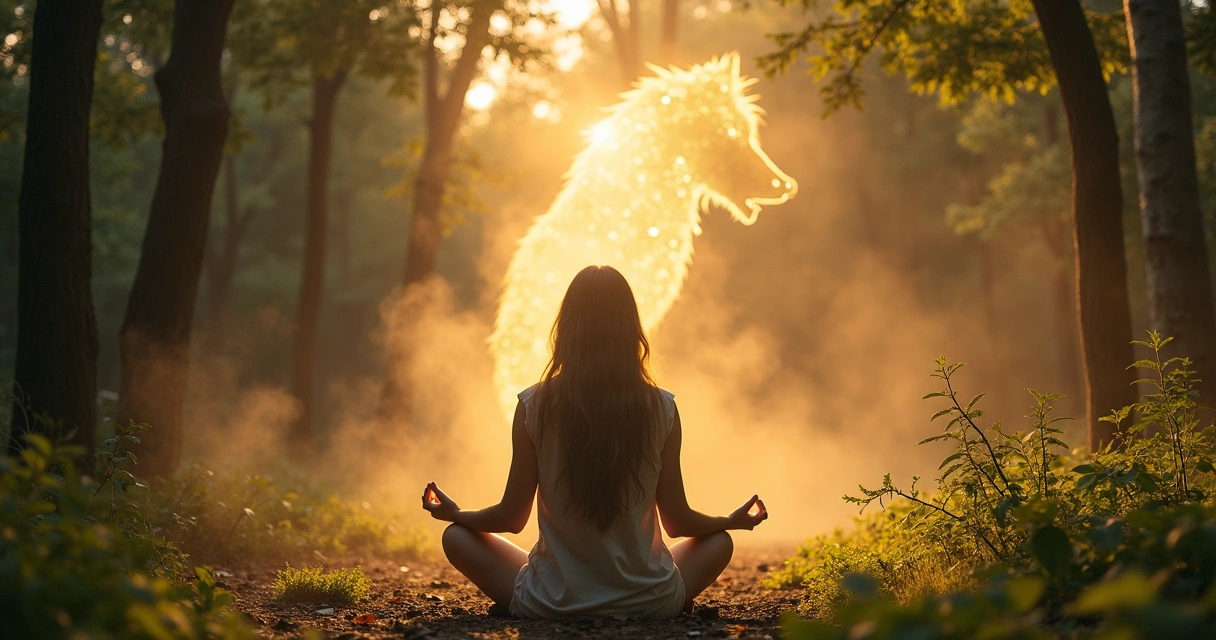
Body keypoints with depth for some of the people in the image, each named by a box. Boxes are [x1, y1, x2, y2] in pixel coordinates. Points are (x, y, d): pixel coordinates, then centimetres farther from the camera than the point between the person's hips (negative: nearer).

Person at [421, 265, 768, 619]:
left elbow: (512, 517, -1)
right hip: (648, 603, 1)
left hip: (552, 603, -1)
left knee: (457, 536, 20)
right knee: (719, 541, 28)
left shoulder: (534, 405, -10)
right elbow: (678, 521, 1)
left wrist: (455, 514, 21)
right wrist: (732, 521, 22)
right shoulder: (661, 409, -8)